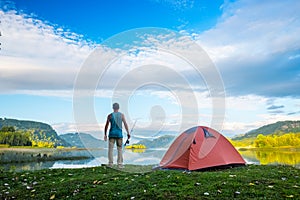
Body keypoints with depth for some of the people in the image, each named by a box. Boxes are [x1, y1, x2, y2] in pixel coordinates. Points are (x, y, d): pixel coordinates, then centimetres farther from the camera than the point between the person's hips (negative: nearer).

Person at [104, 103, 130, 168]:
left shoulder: (110, 115, 0)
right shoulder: (122, 115, 1)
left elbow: (106, 126, 2)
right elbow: (125, 124, -3)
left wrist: (105, 134, 10)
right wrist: (128, 133, 3)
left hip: (112, 134, 0)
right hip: (119, 134, 1)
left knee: (111, 149, 5)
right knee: (119, 149, 7)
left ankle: (110, 163, 4)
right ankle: (120, 164, 8)